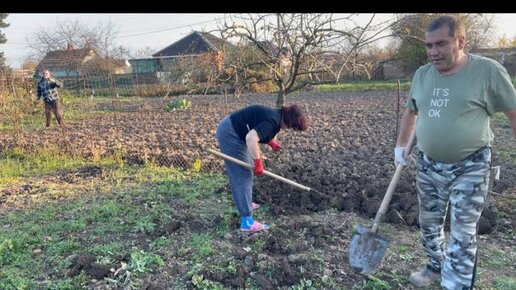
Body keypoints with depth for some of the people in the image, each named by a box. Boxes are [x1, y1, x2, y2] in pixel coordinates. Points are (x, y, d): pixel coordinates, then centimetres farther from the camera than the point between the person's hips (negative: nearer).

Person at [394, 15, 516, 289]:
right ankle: (436, 266, 40)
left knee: (462, 235, 1)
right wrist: (400, 146, 18)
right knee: (429, 223, 19)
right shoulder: (421, 74, 2)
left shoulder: (488, 71, -13)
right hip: (427, 165, 5)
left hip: (470, 168, -5)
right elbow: (410, 112, 17)